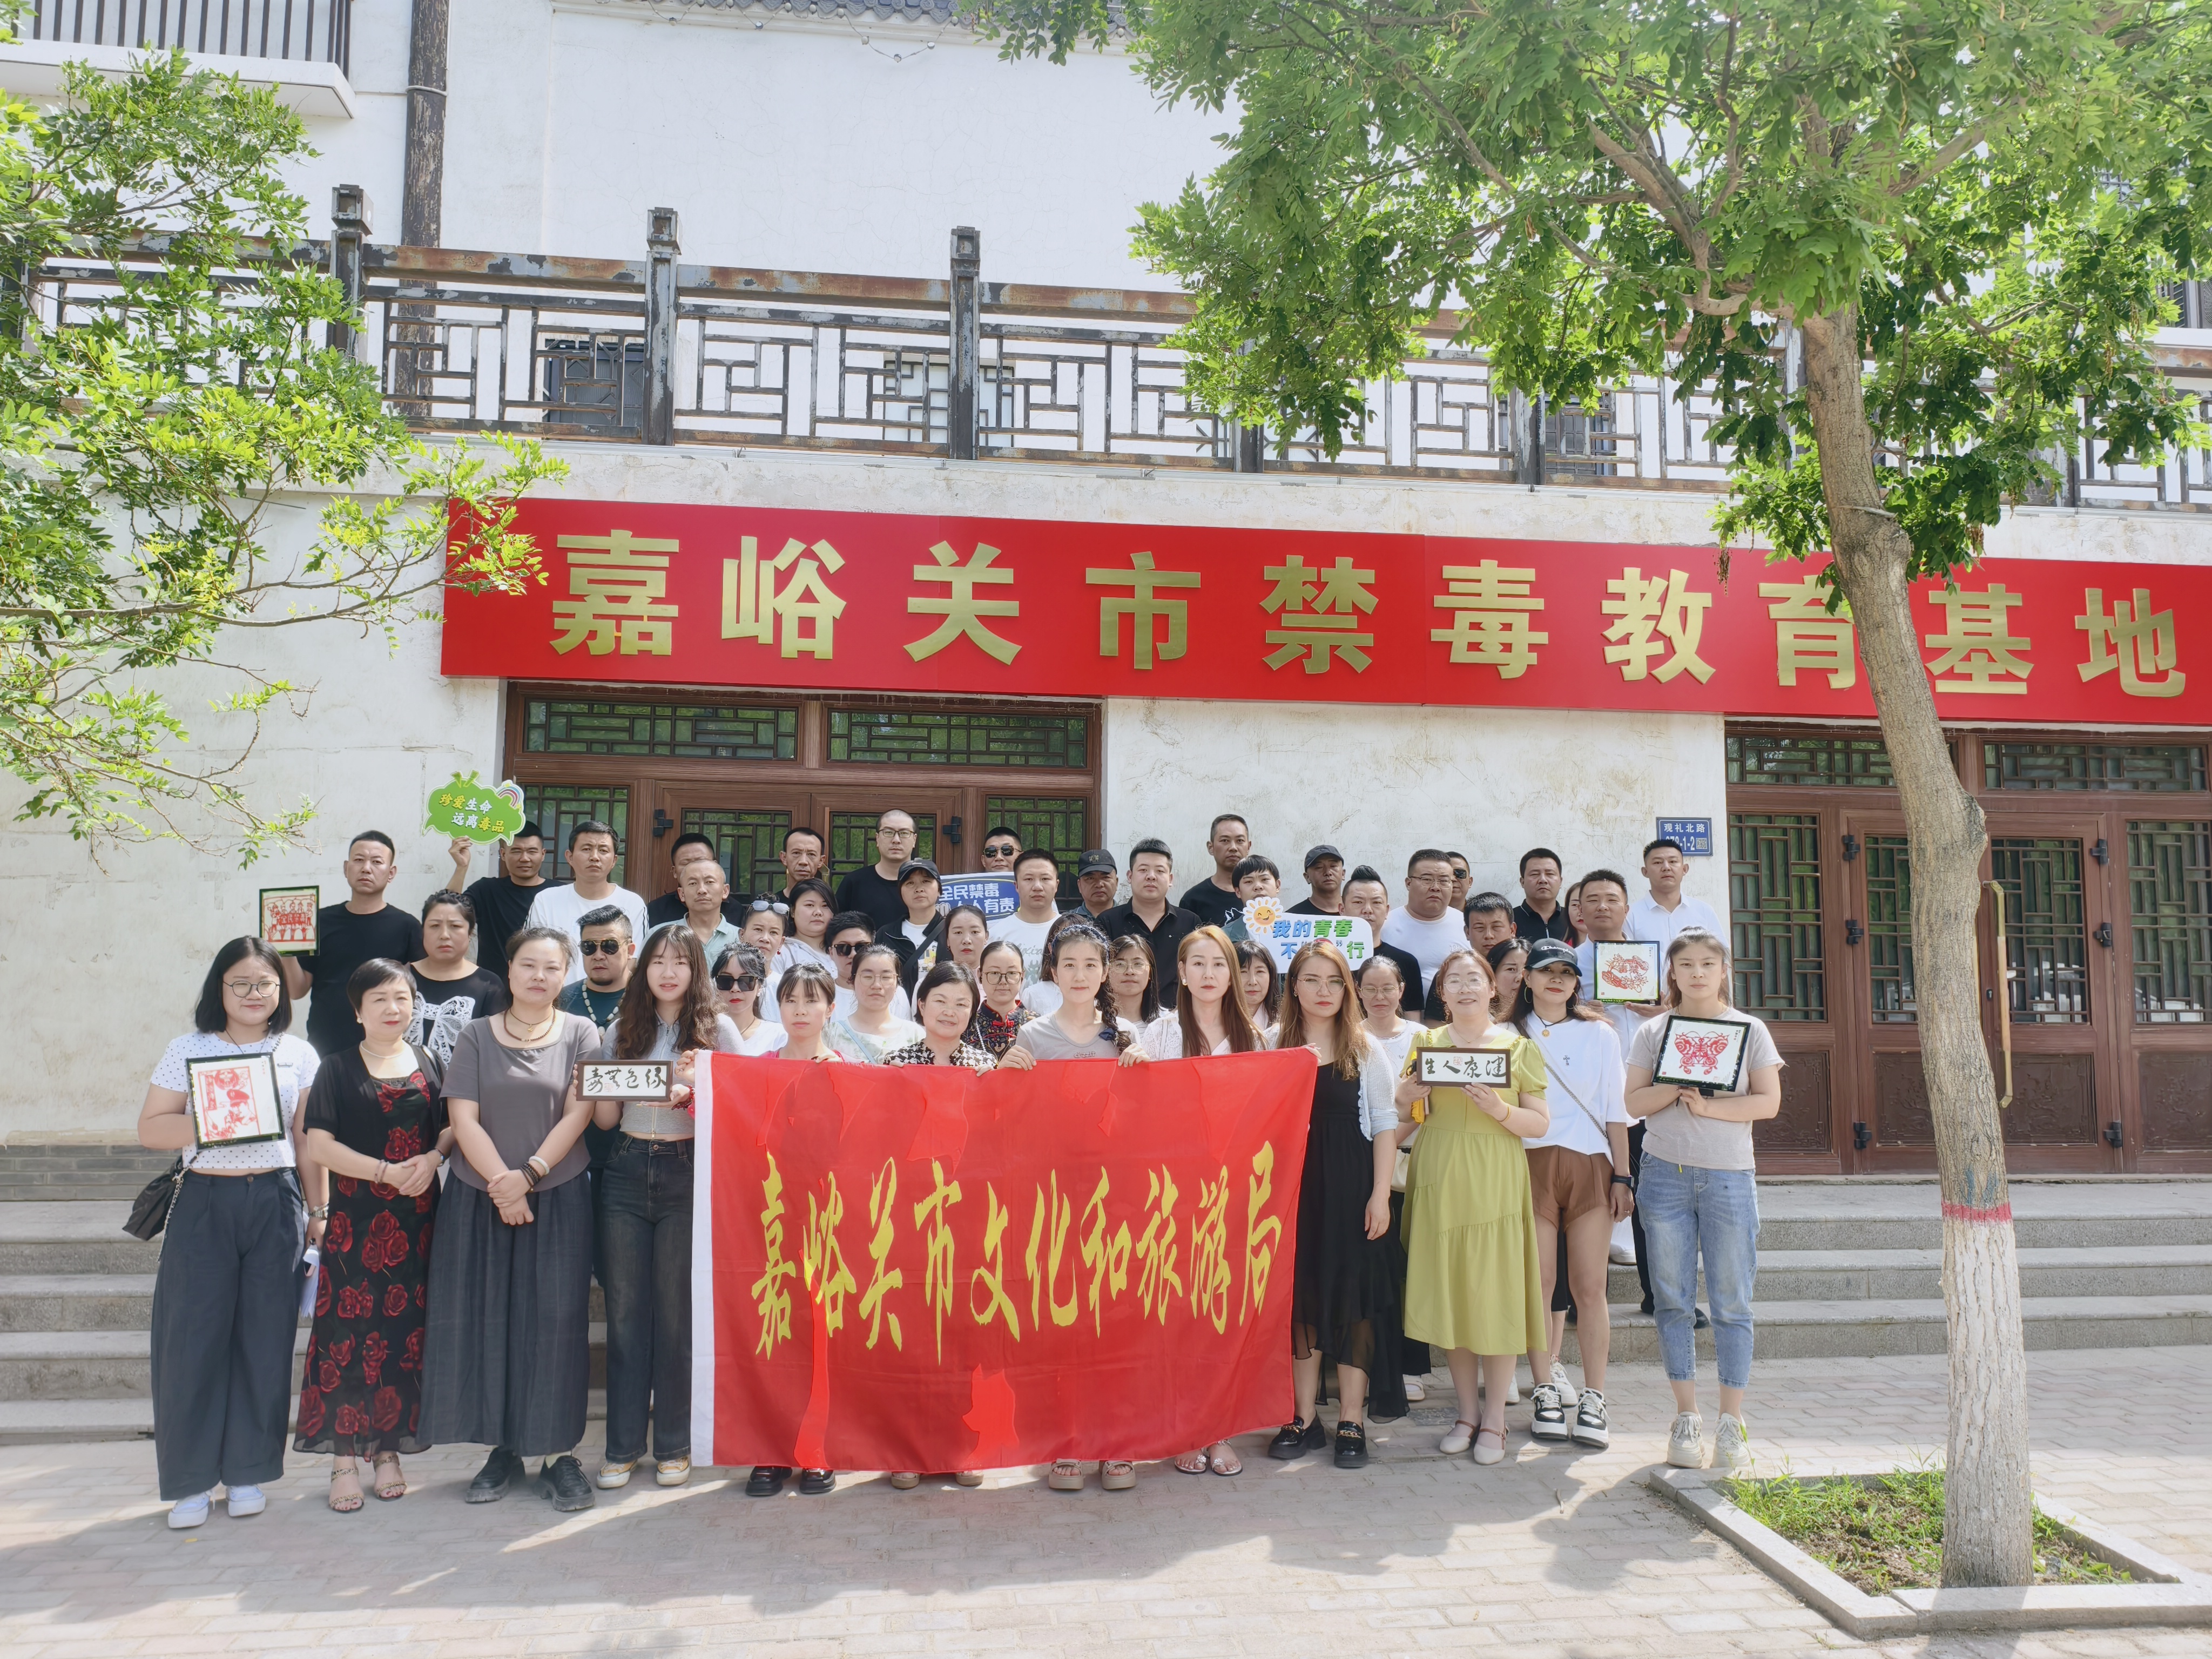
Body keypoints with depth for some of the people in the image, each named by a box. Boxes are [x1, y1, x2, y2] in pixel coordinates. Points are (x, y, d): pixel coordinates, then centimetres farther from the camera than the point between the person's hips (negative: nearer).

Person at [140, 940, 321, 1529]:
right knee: (194, 1337, 0)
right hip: (203, 1204, 0)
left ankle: (247, 1471, 19)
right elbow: (150, 1128, 2)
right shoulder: (188, 1050, 5)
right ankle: (190, 1480, 13)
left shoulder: (299, 1054, 7)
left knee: (264, 1338, 5)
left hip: (275, 1203, 1)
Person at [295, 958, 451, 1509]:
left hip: (416, 1217, 2)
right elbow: (319, 1146, -6)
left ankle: (388, 1449, 16)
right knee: (349, 1330, -2)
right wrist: (388, 1171, -14)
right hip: (354, 1217, -2)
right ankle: (344, 1457, 7)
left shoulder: (429, 1064, 9)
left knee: (404, 1329, 5)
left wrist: (433, 1158, -10)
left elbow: (452, 1126, 11)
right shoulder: (338, 1070, 1)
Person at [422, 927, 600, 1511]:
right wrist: (502, 1183, -14)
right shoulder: (477, 1037, 7)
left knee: (555, 1320, -3)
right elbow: (463, 1118, -2)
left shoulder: (581, 1034, 5)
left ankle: (558, 1452, 6)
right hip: (480, 1197, 1)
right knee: (487, 1318, 3)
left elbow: (577, 1114, -4)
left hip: (558, 1197, -1)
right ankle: (502, 1446, 15)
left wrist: (529, 1174, -14)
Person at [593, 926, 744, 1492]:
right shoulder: (622, 1031, 13)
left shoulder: (718, 1030, 4)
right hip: (626, 1174, 3)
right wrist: (600, 1087, -7)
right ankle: (623, 1445, 14)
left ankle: (675, 1445, 12)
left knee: (678, 1310, 1)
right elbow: (605, 1119, 14)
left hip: (688, 1175, -3)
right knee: (624, 1308, 4)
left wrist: (696, 1091, -17)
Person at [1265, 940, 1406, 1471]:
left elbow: (1385, 1124, 1)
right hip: (1293, 1185, 2)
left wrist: (1380, 1195, -7)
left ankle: (1352, 1420, 12)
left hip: (1350, 1187, -2)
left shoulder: (1364, 1048, 2)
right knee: (1299, 1293, 6)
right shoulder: (1276, 1048, 6)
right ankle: (1305, 1417, 18)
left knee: (1351, 1293, 2)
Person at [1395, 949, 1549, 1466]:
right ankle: (1467, 1412, 17)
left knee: (1496, 1292, -3)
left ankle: (1494, 1419, 9)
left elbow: (1541, 1123, 2)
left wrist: (1500, 1110, -16)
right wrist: (1407, 1096, -12)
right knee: (1448, 1291, 4)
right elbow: (1403, 1112, 9)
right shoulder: (1426, 1043, 10)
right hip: (1439, 1180, 2)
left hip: (1495, 1181, -2)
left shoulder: (1519, 1046, 5)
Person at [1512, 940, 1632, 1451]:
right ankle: (1547, 1392, 8)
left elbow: (1615, 1111, 10)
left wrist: (1621, 1176, 3)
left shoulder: (1598, 1034, 11)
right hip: (1531, 1164, 0)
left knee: (1590, 1287, -3)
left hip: (1589, 1165, 0)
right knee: (1539, 1285, -2)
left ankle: (1593, 1402, 1)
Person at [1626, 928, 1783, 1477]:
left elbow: (1768, 1102, -2)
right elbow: (1635, 1102, 4)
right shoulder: (1653, 1032, 9)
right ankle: (1686, 1418, 13)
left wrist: (1710, 1105, -14)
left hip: (1729, 1176, -1)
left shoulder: (1749, 1029, 6)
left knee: (1731, 1303, 0)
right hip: (1665, 1174, 1)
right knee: (1673, 1301, 4)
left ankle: (1732, 1423, 9)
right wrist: (1677, 1087, -13)